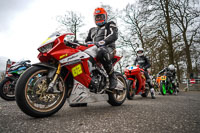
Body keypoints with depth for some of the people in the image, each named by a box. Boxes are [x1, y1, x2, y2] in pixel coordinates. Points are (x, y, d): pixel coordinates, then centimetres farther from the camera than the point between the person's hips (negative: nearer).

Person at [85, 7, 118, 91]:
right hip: (94, 49, 6)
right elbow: (87, 40, 28)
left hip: (108, 48, -6)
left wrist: (103, 42, -24)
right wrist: (88, 43, 1)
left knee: (101, 53, -42)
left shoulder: (110, 25, 15)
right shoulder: (92, 30, 35)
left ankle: (113, 77, -27)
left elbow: (114, 35, -6)